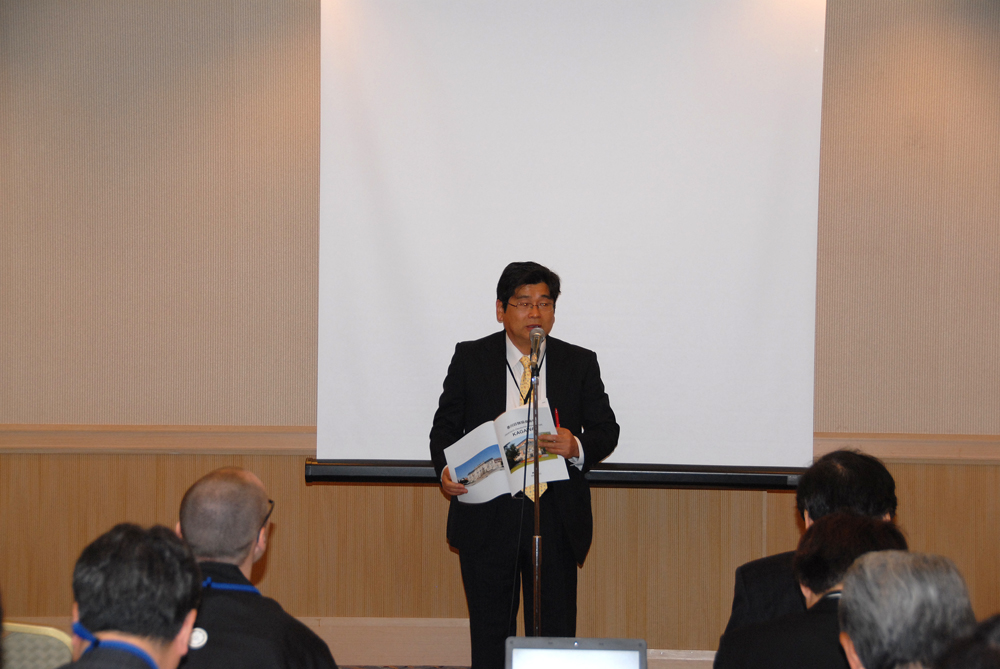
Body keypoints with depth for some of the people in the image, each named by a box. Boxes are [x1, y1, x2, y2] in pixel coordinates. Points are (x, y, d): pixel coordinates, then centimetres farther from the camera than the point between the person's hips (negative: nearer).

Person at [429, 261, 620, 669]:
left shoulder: (580, 364, 7)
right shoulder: (469, 359, 6)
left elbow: (607, 430, 7)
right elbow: (445, 426, 7)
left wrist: (577, 447, -15)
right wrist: (445, 470, -12)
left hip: (556, 520, 0)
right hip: (487, 517, 0)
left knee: (555, 634, 3)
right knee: (490, 633, 6)